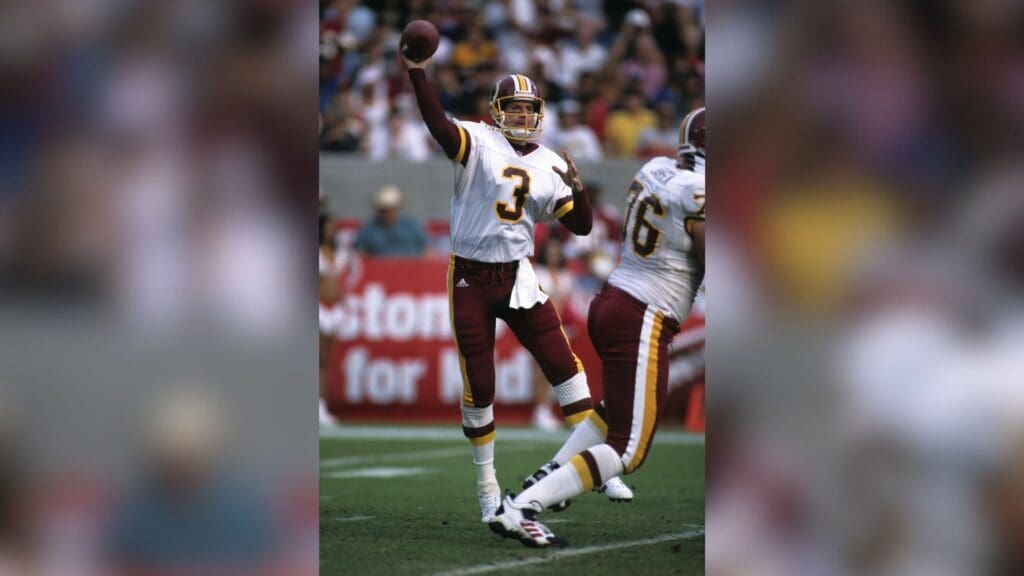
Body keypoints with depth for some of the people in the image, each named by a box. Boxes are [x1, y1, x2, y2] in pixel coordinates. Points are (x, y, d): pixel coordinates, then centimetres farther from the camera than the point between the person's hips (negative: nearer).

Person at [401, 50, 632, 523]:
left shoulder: (549, 166, 5)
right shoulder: (479, 142, -8)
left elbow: (580, 226, 7)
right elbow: (438, 125, -28)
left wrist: (577, 189, -13)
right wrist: (417, 73, -40)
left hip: (517, 277, 3)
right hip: (470, 279, -3)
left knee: (564, 365, -3)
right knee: (479, 386, 3)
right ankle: (487, 486, 19)